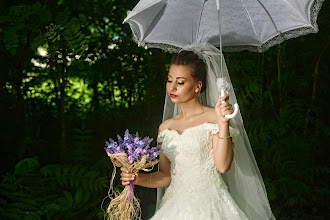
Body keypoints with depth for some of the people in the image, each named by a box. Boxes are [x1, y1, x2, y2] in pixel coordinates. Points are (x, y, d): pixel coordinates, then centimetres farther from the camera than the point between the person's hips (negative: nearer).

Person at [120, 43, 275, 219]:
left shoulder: (213, 118, -5)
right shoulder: (165, 127, 11)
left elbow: (223, 165, -15)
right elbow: (166, 176, 14)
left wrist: (223, 124, -23)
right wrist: (138, 178, -1)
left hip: (208, 205, -4)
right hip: (175, 204, 4)